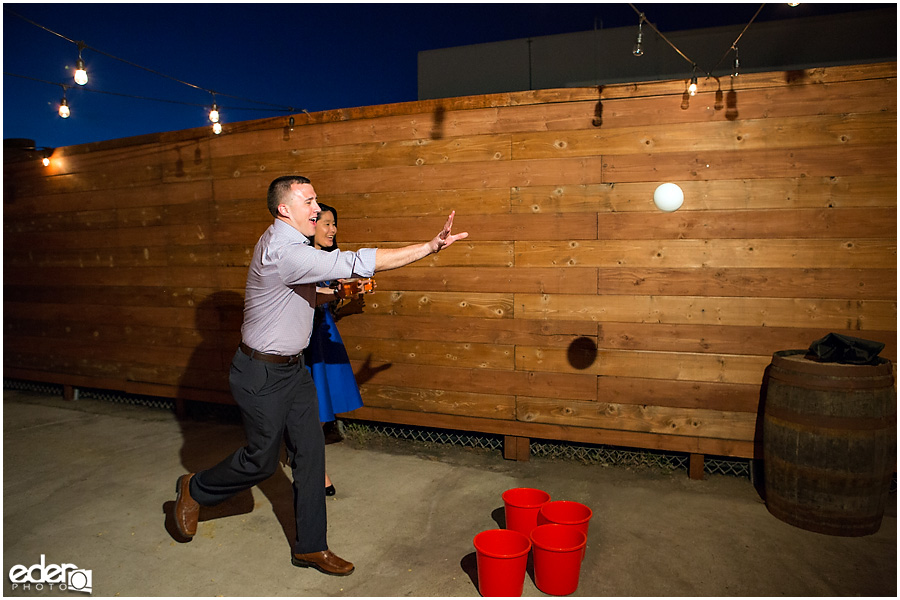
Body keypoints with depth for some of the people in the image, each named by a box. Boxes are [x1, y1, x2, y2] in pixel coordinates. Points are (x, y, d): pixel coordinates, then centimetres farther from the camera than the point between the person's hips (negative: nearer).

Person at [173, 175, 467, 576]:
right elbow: (357, 263, -34)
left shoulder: (290, 245, 7)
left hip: (292, 367, 9)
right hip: (261, 373, -9)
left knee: (310, 452, 9)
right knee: (262, 460, 8)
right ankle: (194, 489, 38)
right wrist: (430, 247, -33)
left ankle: (310, 546, 21)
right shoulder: (283, 252, -27)